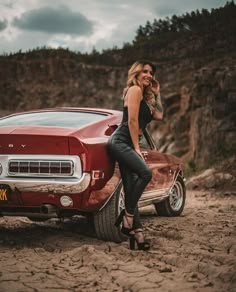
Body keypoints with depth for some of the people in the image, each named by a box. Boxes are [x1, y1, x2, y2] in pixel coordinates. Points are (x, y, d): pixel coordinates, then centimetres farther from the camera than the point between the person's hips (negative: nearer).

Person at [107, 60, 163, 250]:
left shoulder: (145, 96, 25)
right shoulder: (135, 90, -3)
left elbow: (159, 116, 14)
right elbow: (132, 120, -10)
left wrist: (157, 93, 19)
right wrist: (137, 148, -11)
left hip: (128, 144, 10)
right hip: (121, 141, -10)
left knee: (131, 190, 3)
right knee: (145, 173, -27)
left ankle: (136, 231, 0)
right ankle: (128, 217, -21)